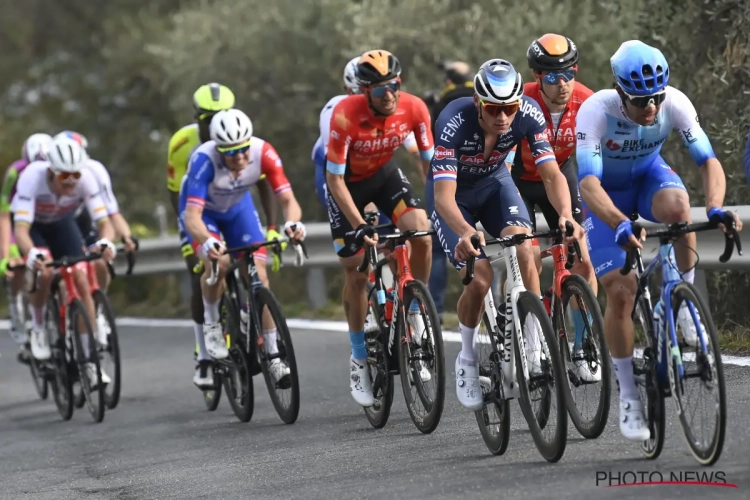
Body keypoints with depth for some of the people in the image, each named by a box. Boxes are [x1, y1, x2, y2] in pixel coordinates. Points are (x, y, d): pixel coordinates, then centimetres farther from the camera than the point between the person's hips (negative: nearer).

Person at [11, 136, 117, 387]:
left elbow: (105, 222, -33)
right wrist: (32, 254, -64)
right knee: (44, 272, -31)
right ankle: (38, 326, -1)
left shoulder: (85, 179, -32)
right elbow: (20, 229, -44)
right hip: (32, 225, -2)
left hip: (62, 224, 2)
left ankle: (90, 360, -7)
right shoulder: (32, 177, -39)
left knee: (81, 280, -14)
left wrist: (105, 242, -56)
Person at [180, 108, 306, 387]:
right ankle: (211, 323, -4)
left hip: (238, 207, 3)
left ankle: (273, 356, 1)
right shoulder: (204, 159, -39)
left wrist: (293, 223, -54)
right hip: (202, 210, -3)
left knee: (259, 277, -10)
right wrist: (207, 242, -66)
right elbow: (192, 215, -45)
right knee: (218, 262, -31)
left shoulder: (263, 153, -31)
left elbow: (287, 199, -31)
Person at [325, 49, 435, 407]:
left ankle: (415, 314, -4)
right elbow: (335, 179, -27)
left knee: (420, 231, -25)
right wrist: (359, 226, -32)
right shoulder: (345, 116, -33)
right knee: (355, 271, -2)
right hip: (347, 183, -2)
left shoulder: (413, 108, -24)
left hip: (384, 174, 2)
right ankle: (359, 360, 12)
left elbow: (430, 162, -12)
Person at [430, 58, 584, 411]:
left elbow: (551, 173, -29)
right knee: (480, 278, -20)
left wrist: (566, 214, -49)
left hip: (494, 183, 2)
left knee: (523, 252, -25)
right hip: (455, 192, -2)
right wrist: (465, 231, -62)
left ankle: (534, 352, -14)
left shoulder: (529, 113, -27)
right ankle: (467, 361, 5)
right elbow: (444, 194, -43)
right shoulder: (453, 122, -37)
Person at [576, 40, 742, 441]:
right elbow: (588, 182, -42)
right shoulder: (596, 111, -34)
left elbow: (707, 160, -28)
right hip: (608, 194, -2)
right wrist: (620, 225, -60)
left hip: (649, 175, 2)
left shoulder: (675, 103, -26)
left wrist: (715, 207, -47)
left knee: (677, 205, -37)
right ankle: (628, 397, 0)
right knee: (620, 291, -14)